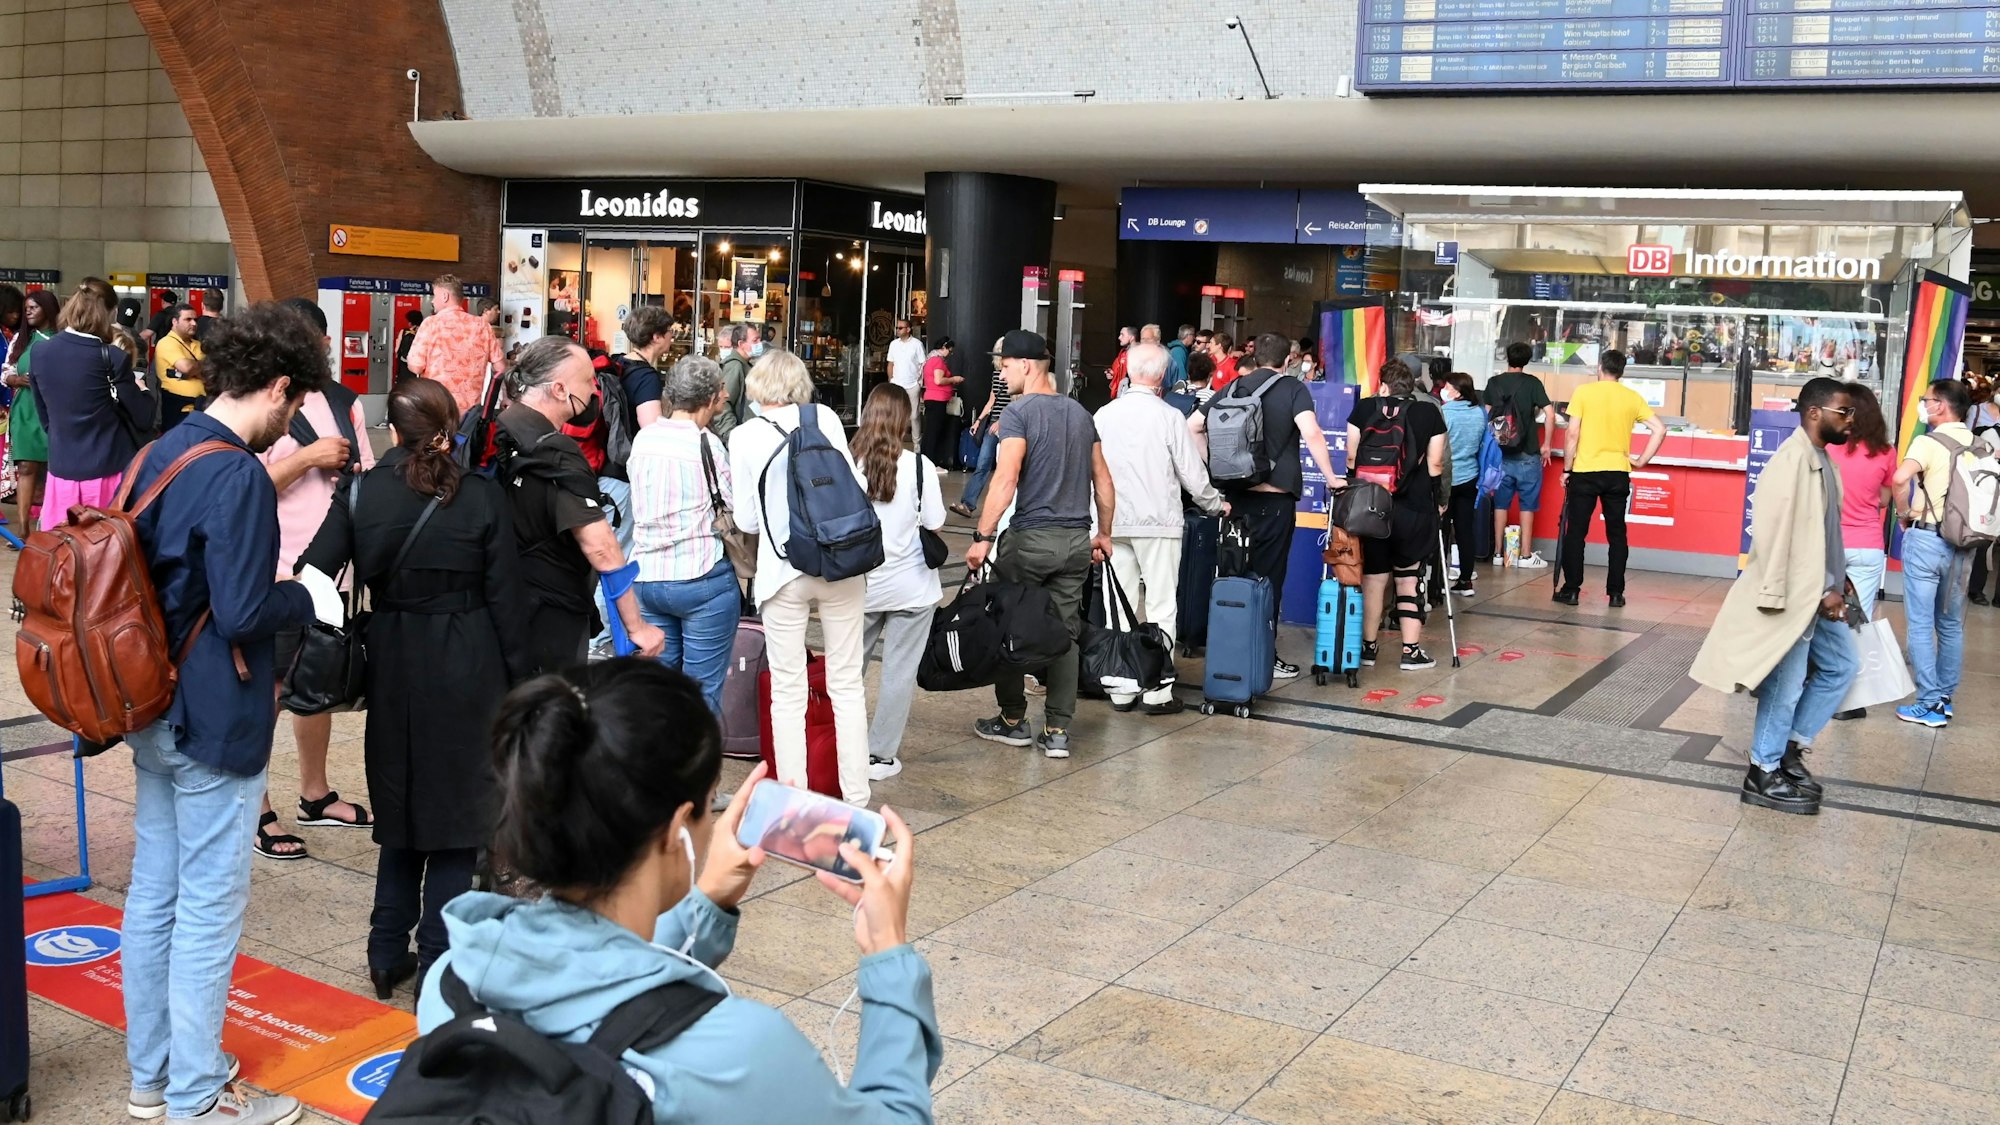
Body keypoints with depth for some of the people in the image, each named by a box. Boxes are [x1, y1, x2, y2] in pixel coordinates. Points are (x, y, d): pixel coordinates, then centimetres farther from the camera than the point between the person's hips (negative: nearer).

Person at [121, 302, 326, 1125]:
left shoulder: (159, 454, 8)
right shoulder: (239, 477, -21)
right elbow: (244, 611, -24)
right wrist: (305, 597, -5)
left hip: (151, 710, 9)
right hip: (214, 722, -9)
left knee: (154, 893, 17)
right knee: (208, 909, 2)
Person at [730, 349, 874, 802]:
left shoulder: (745, 437, -4)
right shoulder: (826, 417, 0)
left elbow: (747, 519, 1)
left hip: (785, 572, -2)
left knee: (788, 692, 6)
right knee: (847, 684, 10)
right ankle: (856, 797, 15)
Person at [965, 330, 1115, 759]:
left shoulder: (1019, 413, -8)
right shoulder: (1080, 412, 12)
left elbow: (1006, 478, -19)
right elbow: (1103, 479, 15)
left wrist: (983, 537, -20)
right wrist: (1104, 533, 23)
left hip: (1031, 537, -6)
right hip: (1077, 539, 6)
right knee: (1065, 632, 7)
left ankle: (1013, 720, 17)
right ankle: (1058, 731, 6)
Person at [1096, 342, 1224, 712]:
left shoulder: (1103, 415, 2)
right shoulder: (1169, 417, -9)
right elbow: (1193, 474, -5)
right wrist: (1216, 505, 12)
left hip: (1115, 522, 4)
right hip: (1158, 522, -4)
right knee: (1161, 607, 2)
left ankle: (1120, 689, 13)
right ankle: (1156, 692, 1)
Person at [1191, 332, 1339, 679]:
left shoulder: (1232, 388, 9)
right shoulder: (1293, 389, -5)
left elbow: (1192, 426, 9)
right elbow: (1311, 434, -19)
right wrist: (1330, 478, -11)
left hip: (1235, 493, 4)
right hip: (1274, 495, -4)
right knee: (1268, 577, 2)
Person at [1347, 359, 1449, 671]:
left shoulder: (1364, 408, 2)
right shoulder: (1429, 413, 1)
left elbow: (1351, 457, 2)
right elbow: (1435, 464, 0)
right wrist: (1439, 500, 11)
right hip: (1414, 508, -1)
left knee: (1373, 576, 9)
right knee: (1408, 578, 6)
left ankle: (1368, 646, 16)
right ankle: (1412, 651, 6)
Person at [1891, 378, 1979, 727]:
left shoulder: (1929, 442, -11)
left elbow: (1900, 478, -28)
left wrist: (1904, 514, -12)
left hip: (1926, 538, -6)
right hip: (1962, 542, 6)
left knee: (1920, 624, 0)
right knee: (1951, 624, 16)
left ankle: (1930, 705, 0)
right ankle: (1946, 697, 23)